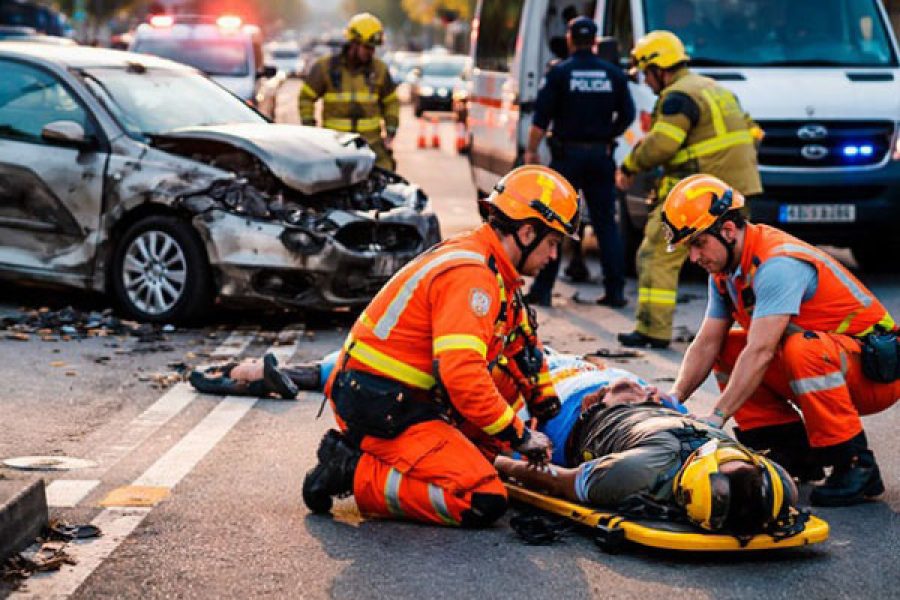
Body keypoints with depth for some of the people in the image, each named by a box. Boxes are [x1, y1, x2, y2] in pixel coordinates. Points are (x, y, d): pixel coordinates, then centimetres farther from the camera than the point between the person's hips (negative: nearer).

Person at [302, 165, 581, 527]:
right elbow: (462, 375, -28)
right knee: (484, 504, -17)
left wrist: (549, 408, 27)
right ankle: (353, 473, -10)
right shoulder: (470, 274, -19)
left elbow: (522, 341, 27)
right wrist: (520, 436, -17)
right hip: (380, 411, -10)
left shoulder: (495, 270, 12)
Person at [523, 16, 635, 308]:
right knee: (606, 223, 8)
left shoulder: (559, 72, -5)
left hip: (567, 155, -3)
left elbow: (541, 117, -8)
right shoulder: (613, 73, 5)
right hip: (601, 156, 3)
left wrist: (531, 150, -1)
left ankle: (542, 289, 1)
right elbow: (627, 115, 7)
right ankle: (615, 290, 6)